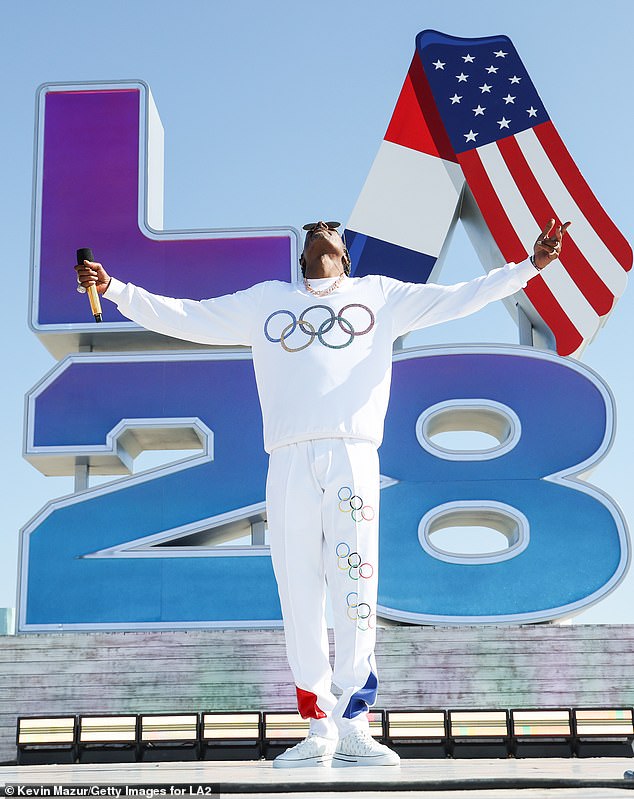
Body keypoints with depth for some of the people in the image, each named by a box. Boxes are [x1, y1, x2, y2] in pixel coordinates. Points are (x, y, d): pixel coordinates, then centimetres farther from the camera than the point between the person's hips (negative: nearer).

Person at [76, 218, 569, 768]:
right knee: (299, 597, -3)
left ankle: (353, 727, -3)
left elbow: (458, 298, 20)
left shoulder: (379, 294, 23)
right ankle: (319, 728, 5)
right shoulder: (265, 300, 25)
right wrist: (114, 289, 18)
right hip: (289, 460, 1)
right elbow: (184, 318, 25)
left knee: (356, 596, -8)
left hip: (353, 456, -1)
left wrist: (529, 266, 12)